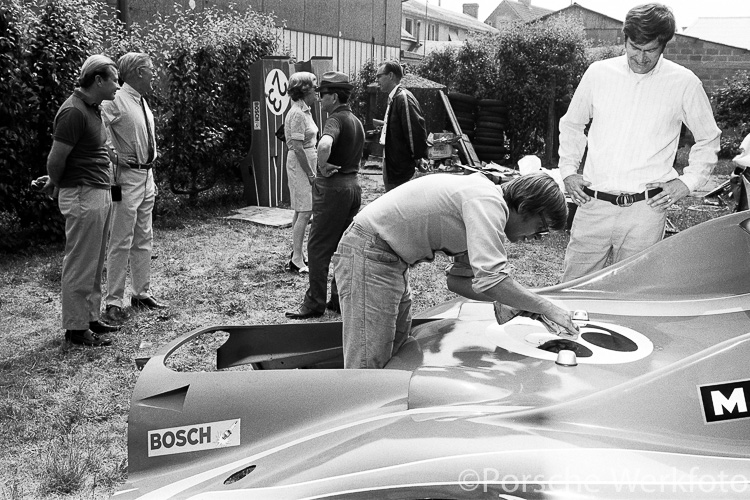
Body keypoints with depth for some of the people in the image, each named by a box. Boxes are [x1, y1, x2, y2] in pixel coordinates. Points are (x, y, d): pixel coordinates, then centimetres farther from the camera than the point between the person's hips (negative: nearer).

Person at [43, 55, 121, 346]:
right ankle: (76, 328, 8)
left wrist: (56, 183, 18)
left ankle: (91, 317, 25)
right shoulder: (74, 112, -17)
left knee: (94, 264, 15)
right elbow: (56, 159, -15)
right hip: (82, 196, -9)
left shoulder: (92, 108, 14)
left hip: (100, 193, 9)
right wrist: (57, 185, 2)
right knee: (80, 265, -1)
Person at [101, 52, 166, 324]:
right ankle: (114, 301, 4)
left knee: (144, 240, 15)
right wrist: (114, 154, -20)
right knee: (121, 241, -4)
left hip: (147, 176, 9)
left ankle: (141, 293, 26)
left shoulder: (142, 102, 13)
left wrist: (151, 176, 17)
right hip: (127, 176, -9)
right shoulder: (116, 101, -14)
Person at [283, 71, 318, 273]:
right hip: (300, 165, -10)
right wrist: (310, 173, -17)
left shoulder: (305, 111, 13)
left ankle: (296, 254, 22)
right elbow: (298, 147, -20)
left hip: (307, 163, 10)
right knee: (304, 212, -8)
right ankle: (296, 262, -4)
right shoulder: (297, 114, -17)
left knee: (301, 212, 13)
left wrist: (312, 171, 14)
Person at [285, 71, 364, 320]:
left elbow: (324, 145, -37)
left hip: (332, 187, -9)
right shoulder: (356, 121, 14)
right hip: (353, 185, 9)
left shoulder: (335, 120, -16)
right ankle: (341, 298, 20)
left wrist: (323, 167, -21)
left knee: (318, 247, -1)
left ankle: (315, 302, 5)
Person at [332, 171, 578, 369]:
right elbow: (489, 279, -29)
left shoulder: (484, 198, 12)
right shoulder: (489, 202, -19)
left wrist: (508, 300, 5)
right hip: (368, 255, -11)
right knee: (367, 366, -11)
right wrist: (547, 308, -18)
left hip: (391, 261, 11)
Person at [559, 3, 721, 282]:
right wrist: (568, 170, 8)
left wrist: (688, 182, 3)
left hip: (646, 209, -1)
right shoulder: (598, 73, 5)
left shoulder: (684, 83, 2)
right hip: (594, 204, 2)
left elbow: (708, 139, 15)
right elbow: (571, 125, 19)